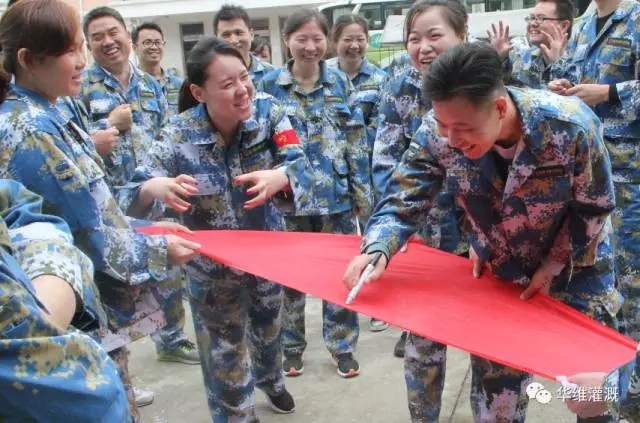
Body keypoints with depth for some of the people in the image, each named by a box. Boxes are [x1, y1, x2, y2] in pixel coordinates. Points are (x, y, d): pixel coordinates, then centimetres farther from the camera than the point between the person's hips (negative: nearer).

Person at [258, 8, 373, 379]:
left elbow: (357, 141, 3)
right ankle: (291, 347, 28)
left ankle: (343, 346, 25)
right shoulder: (270, 86, -2)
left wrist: (363, 192, -1)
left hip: (337, 194, 1)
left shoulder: (341, 83, 3)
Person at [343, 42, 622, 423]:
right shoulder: (437, 133, -26)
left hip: (577, 266, -1)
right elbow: (404, 201, -20)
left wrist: (554, 265, -15)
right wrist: (376, 250, -38)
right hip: (500, 272, 2)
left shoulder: (571, 125, -31)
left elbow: (594, 207, -15)